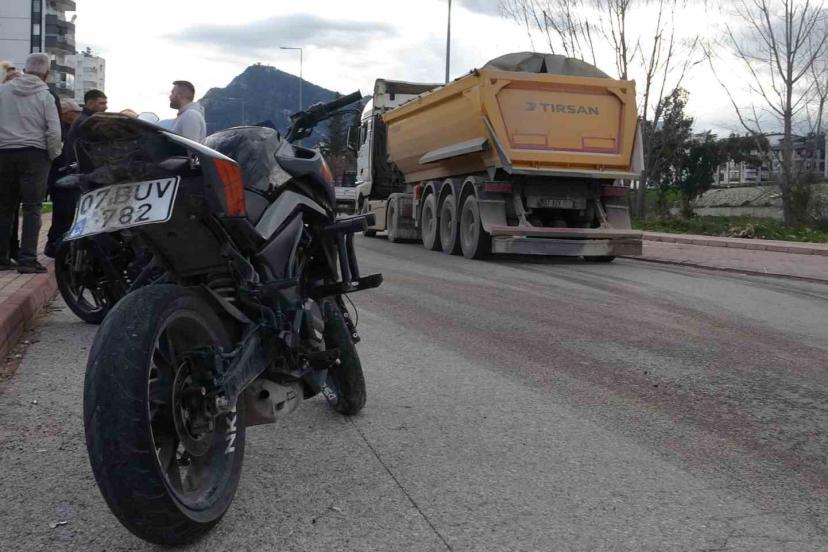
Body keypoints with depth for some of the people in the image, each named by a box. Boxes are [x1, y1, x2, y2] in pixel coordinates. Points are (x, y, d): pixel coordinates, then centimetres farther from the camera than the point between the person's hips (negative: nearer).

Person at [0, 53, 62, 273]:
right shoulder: (44, 95, -5)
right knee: (32, 208, -1)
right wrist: (54, 155, 5)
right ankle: (27, 259, -7)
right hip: (34, 154, -3)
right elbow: (54, 132, -10)